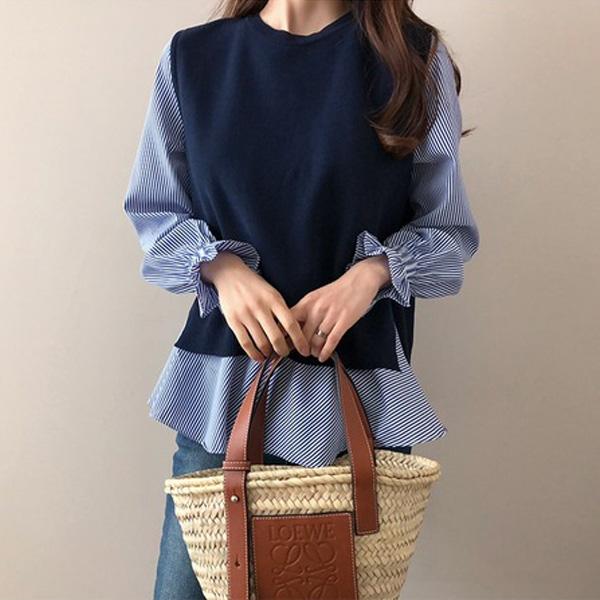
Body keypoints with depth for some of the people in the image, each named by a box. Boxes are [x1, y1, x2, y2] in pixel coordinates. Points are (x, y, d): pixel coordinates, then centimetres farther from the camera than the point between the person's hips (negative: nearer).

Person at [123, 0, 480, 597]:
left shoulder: (416, 57, 0)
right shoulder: (191, 56, 4)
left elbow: (448, 229, 5)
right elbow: (154, 210, 10)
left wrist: (371, 273, -15)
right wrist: (223, 269, -10)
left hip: (362, 382, -1)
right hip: (223, 374, 2)